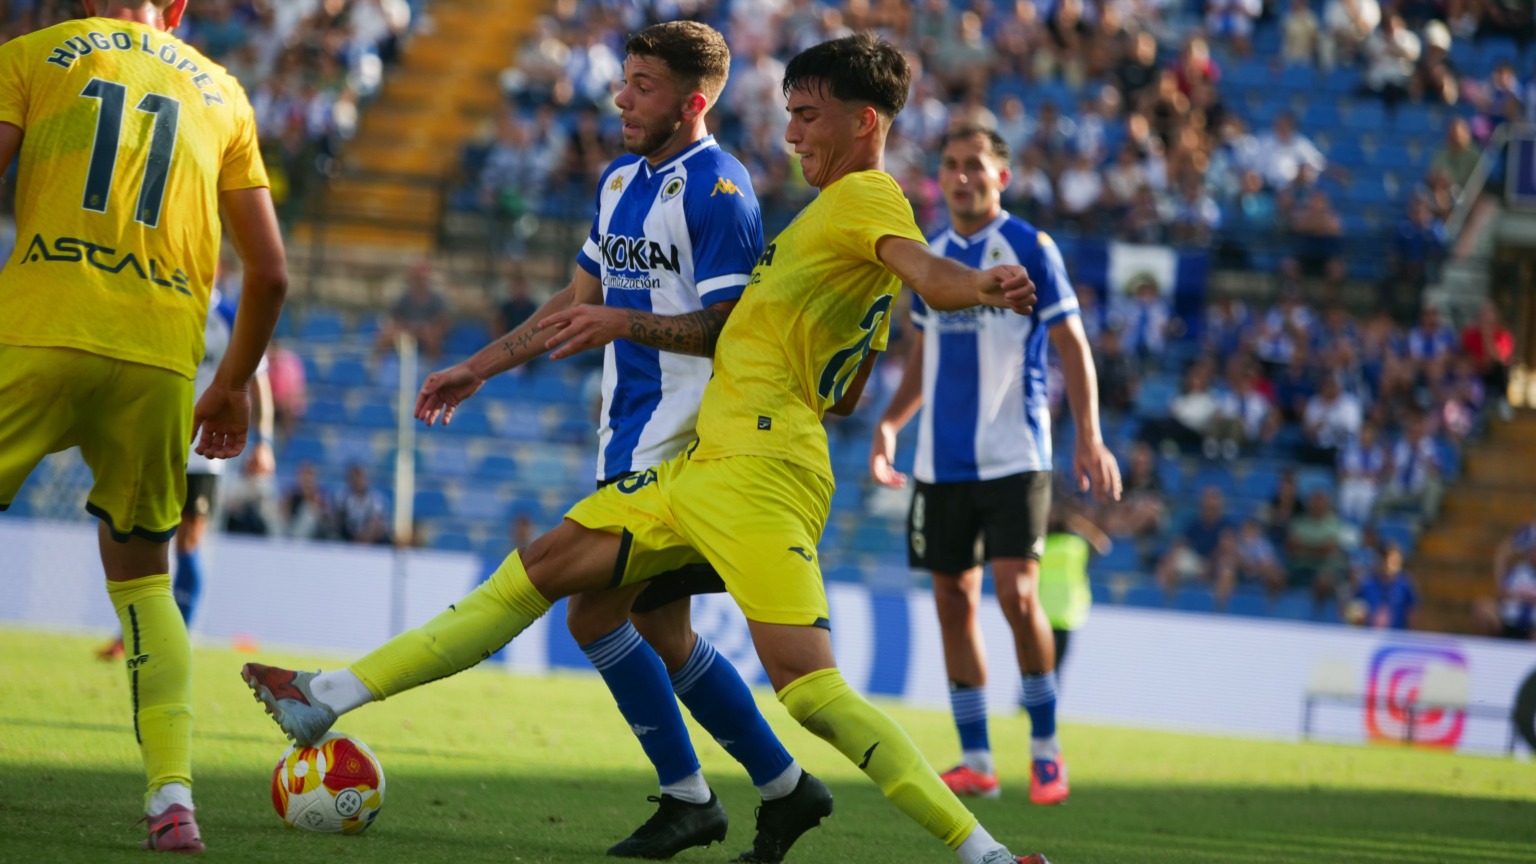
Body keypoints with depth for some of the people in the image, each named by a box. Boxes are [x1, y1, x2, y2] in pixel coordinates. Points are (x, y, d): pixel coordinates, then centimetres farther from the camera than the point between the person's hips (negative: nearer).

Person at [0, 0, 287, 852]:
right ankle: (171, 796, 1)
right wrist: (234, 384, 30)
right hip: (161, 358, 3)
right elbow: (270, 272, 18)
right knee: (143, 581, 16)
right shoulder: (220, 91, 21)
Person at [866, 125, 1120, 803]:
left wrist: (1089, 435, -14)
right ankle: (976, 761, 9)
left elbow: (1071, 345, -4)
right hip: (941, 461, 5)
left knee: (1016, 593, -14)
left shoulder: (1029, 248, -3)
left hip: (1013, 458, -5)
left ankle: (1046, 747, 1)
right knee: (954, 601, 4)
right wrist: (890, 423, 7)